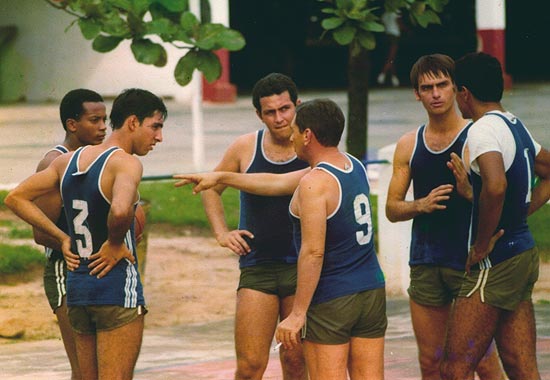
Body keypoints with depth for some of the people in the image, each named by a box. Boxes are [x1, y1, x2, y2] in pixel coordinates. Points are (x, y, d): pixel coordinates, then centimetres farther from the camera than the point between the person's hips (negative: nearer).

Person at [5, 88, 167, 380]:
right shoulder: (125, 163, -14)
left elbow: (15, 198, 15)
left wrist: (62, 238, 11)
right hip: (117, 287, -8)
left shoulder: (68, 161, 10)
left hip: (76, 288, 8)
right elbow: (120, 211, -35)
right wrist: (115, 244, -15)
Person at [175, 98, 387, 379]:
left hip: (331, 302, -8)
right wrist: (219, 177, 26)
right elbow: (278, 183, 21)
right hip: (372, 292, 8)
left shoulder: (314, 183, -16)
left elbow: (313, 252, -21)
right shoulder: (354, 166, 11)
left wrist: (298, 314, -18)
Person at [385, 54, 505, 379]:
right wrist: (422, 205, -9)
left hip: (469, 262, -4)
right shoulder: (409, 145, 9)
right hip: (425, 263, 4)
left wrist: (469, 192, -25)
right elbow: (392, 209, 11)